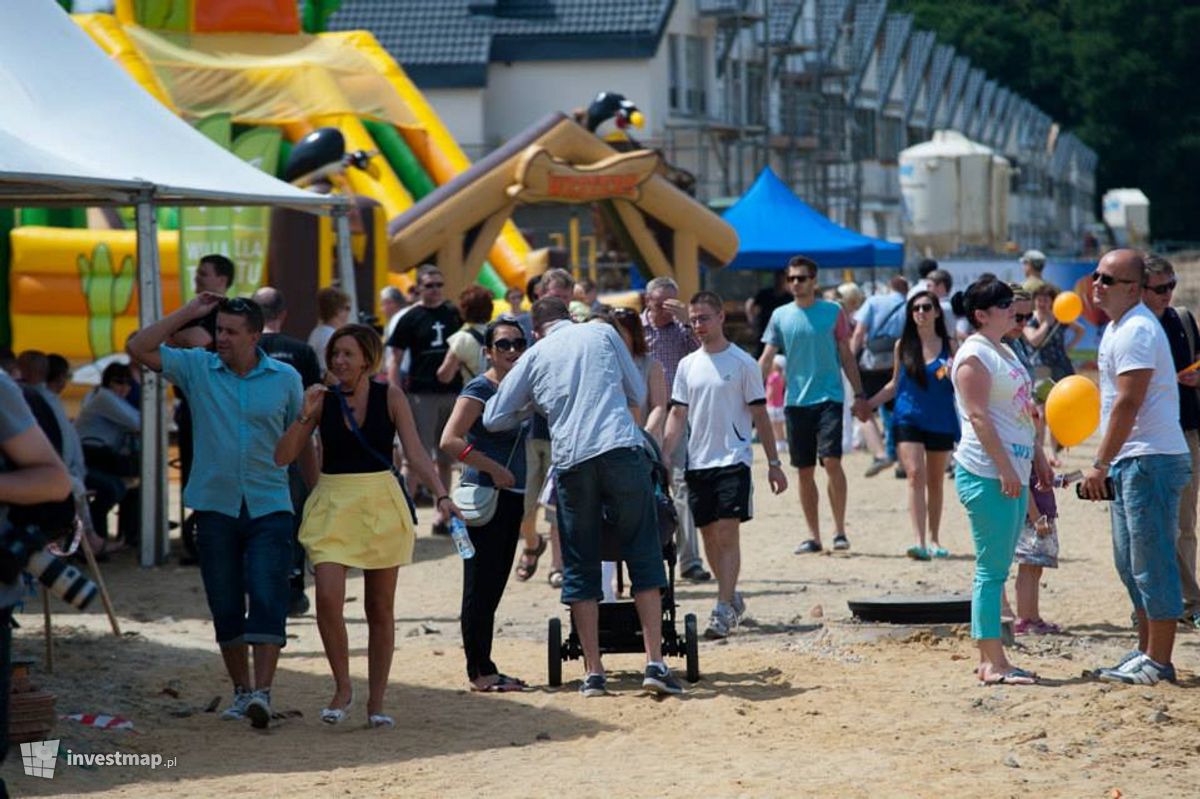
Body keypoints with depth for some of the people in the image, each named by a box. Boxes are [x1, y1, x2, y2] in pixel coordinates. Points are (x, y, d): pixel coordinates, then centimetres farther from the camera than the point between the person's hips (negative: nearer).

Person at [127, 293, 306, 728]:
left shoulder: (285, 378, 2)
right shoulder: (198, 368, 2)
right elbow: (139, 349, -6)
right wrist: (187, 313, -6)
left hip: (269, 508, -2)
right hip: (216, 507, 2)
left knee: (267, 599, -13)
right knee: (225, 606, 7)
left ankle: (263, 691, -18)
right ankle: (241, 691, 18)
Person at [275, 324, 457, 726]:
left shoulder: (389, 396, -1)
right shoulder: (322, 399, 2)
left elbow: (416, 452, -6)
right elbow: (282, 456, 0)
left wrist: (442, 494, -20)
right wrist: (305, 415, -13)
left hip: (381, 504, 0)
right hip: (333, 505, 0)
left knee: (380, 608, 5)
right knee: (328, 598, -16)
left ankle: (376, 701, 15)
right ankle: (342, 687, 4)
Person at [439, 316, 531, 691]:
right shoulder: (479, 389, -10)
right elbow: (450, 440, -19)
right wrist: (493, 469, -18)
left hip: (511, 497, 8)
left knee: (494, 587, 11)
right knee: (480, 586, -4)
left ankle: (485, 668, 17)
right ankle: (479, 671, -1)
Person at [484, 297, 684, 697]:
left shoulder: (534, 357, 14)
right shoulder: (602, 334, 14)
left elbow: (494, 418, 16)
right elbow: (638, 393, 19)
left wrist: (532, 410, 35)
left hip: (571, 460, 1)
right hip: (622, 450, -1)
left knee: (581, 568, 10)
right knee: (643, 556, 5)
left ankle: (594, 672, 7)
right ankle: (655, 664, -2)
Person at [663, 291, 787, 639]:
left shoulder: (742, 363, -2)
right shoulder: (687, 365, 10)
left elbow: (760, 415, 1)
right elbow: (677, 416, 10)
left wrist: (774, 463, 0)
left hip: (733, 460, -5)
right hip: (698, 462, 5)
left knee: (728, 534, -12)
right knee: (709, 534, 9)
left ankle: (723, 610, -13)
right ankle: (731, 598, 26)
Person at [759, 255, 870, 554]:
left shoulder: (833, 312, 3)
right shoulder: (780, 316, 7)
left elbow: (846, 355, 7)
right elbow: (766, 359, 7)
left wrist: (860, 395, 3)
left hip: (829, 397, -3)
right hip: (796, 401, 3)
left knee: (831, 460, -15)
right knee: (804, 470, 5)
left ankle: (839, 530, -7)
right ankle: (813, 536, 13)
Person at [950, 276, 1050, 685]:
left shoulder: (1004, 352, 19)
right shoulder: (974, 355, -10)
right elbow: (978, 416, -17)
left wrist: (1038, 459, 21)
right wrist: (1005, 468, -20)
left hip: (1013, 472, 10)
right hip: (987, 474, -10)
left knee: (996, 569, 10)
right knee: (992, 569, -9)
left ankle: (988, 659, 13)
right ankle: (993, 663, -9)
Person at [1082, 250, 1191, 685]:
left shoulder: (1137, 330, -17)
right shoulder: (1115, 327, 16)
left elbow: (1128, 403, -22)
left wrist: (1100, 464, -21)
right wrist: (1106, 465, 19)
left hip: (1151, 460, -11)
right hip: (1129, 462, 11)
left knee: (1152, 562, -6)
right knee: (1131, 563, 16)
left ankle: (1158, 662, -2)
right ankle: (1146, 650, 24)